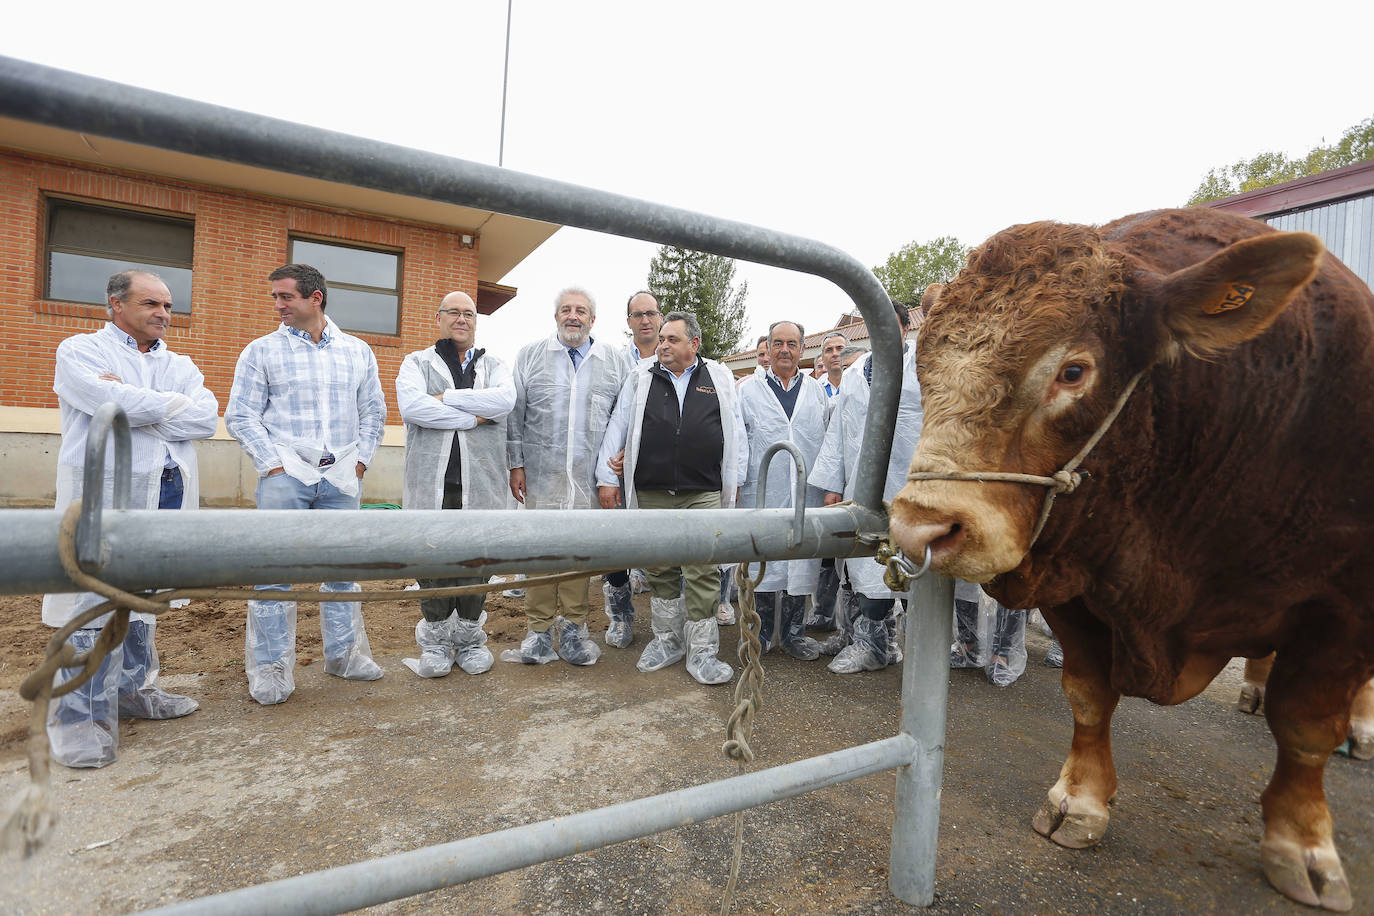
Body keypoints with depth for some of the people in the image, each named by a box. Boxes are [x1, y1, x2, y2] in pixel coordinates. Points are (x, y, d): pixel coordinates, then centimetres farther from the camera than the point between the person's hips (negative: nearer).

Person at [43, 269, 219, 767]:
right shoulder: (79, 350, 4)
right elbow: (114, 405, -16)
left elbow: (206, 420, -1)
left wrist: (135, 407, -8)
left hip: (167, 492, 5)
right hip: (105, 491, -5)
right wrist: (176, 404, -4)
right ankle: (81, 717, 1)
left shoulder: (180, 365, 16)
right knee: (94, 601, -6)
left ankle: (133, 690, 25)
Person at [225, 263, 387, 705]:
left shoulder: (357, 351, 11)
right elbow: (240, 414, 2)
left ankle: (342, 653, 22)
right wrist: (273, 465, -7)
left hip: (341, 478, 2)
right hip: (285, 474, -2)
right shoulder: (262, 350, 4)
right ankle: (270, 668, 11)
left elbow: (373, 411, 14)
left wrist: (361, 460, 5)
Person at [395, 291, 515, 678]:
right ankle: (435, 642, 21)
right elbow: (411, 406, -11)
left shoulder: (494, 366, 14)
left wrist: (446, 397, -10)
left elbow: (505, 399, -10)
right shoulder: (417, 363, 11)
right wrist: (474, 417, -11)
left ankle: (470, 640, 23)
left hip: (481, 482, 1)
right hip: (431, 482, -1)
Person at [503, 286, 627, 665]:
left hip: (591, 477, 1)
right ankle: (539, 628, 14)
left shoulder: (615, 361, 9)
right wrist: (516, 464, 1)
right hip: (541, 473, 0)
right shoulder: (530, 356, 8)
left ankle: (573, 626, 18)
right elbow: (515, 414, 6)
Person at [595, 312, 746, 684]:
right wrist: (607, 477, 5)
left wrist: (733, 482, 5)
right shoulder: (641, 377, 9)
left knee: (702, 572, -2)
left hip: (703, 494, -1)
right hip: (651, 494, 2)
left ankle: (701, 651, 10)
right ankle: (667, 640, 28)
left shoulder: (719, 378, 7)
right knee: (661, 570, 11)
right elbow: (618, 426, 10)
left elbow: (735, 433, 9)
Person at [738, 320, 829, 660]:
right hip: (761, 493, -2)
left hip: (807, 495, 2)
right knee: (762, 562, 4)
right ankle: (761, 631, 20)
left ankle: (794, 632, 22)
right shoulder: (747, 391, 6)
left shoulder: (817, 392, 13)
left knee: (802, 563, 7)